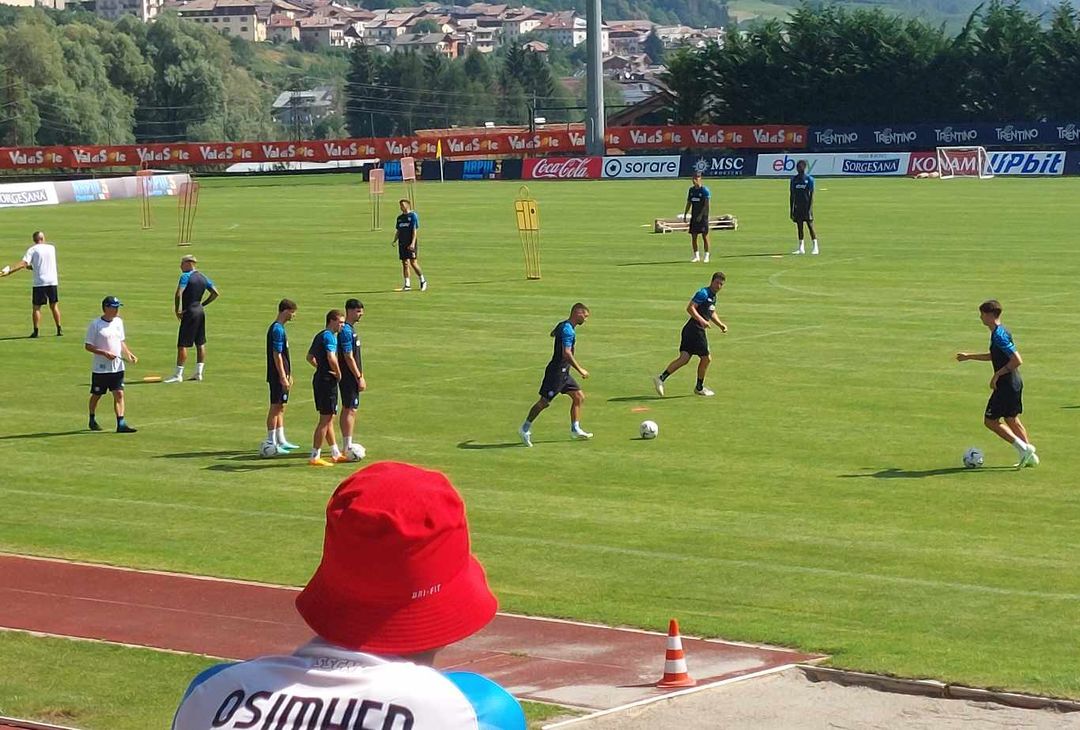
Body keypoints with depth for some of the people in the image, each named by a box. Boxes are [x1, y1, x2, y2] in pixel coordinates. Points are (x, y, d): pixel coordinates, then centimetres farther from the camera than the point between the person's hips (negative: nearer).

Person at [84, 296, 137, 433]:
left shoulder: (118, 322, 7)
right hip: (100, 368, -4)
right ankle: (92, 420, 30)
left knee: (119, 394, -5)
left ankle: (121, 424, -9)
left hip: (117, 367, 4)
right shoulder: (95, 324, -11)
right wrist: (105, 353, -21)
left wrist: (129, 354, 3)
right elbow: (88, 346, -11)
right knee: (96, 395, 11)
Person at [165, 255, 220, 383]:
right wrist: (202, 304, 15)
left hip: (189, 312, -8)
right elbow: (215, 293, 12)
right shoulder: (203, 277, 10)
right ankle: (199, 373, 17)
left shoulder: (186, 276, -13)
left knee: (182, 344, -6)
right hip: (200, 312, 8)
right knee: (200, 343, 12)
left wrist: (177, 310, -15)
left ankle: (178, 375, -7)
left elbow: (178, 294, -24)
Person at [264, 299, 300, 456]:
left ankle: (281, 440, 22)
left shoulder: (279, 328, 14)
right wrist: (283, 377, -21)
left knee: (281, 408, 15)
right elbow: (277, 355, -20)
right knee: (275, 407, -6)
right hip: (277, 376, -10)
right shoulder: (277, 330, -17)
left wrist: (288, 375, 23)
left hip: (281, 375, 10)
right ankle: (271, 442, -3)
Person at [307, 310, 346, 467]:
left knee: (329, 418, 16)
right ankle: (315, 457, -3)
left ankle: (336, 454, 25)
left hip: (319, 379, 10)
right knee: (325, 419, -5)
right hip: (327, 381, -10)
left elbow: (310, 357, 24)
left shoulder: (320, 336, 14)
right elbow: (331, 358, -30)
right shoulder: (329, 336, -15)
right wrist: (338, 374, -16)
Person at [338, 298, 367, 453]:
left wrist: (360, 376, 20)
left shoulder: (351, 329, 14)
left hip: (352, 377, 10)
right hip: (349, 376, -10)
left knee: (347, 410, 13)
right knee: (350, 410, -9)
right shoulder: (346, 331, -17)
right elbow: (349, 357, -20)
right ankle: (348, 448, -8)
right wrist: (359, 378, -18)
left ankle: (348, 445, 18)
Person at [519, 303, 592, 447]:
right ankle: (525, 428, 7)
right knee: (544, 402, -3)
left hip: (564, 373, 10)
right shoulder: (568, 330, -21)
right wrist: (580, 370, -27)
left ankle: (575, 429, 12)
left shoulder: (563, 325, 10)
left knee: (579, 397, 8)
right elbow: (567, 353, -30)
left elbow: (553, 333, 33)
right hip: (557, 371, -10)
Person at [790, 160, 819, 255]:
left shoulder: (809, 179, -3)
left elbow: (811, 195, -6)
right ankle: (801, 248, 10)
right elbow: (792, 195, 12)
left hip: (806, 207, -4)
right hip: (797, 207, 4)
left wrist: (810, 209, -14)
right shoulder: (794, 179, 9)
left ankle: (815, 247, -1)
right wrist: (791, 210, 8)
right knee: (799, 227, 6)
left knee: (810, 226, -4)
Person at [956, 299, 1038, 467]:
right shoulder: (1000, 332, 11)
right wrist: (969, 356, 29)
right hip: (1015, 383, 10)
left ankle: (1023, 448, -4)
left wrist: (998, 375, -19)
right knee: (1011, 419, 19)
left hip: (1006, 384, -10)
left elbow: (1017, 360, -26)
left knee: (990, 420, 0)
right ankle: (1030, 456, 19)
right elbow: (994, 356, 28)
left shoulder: (999, 335, -20)